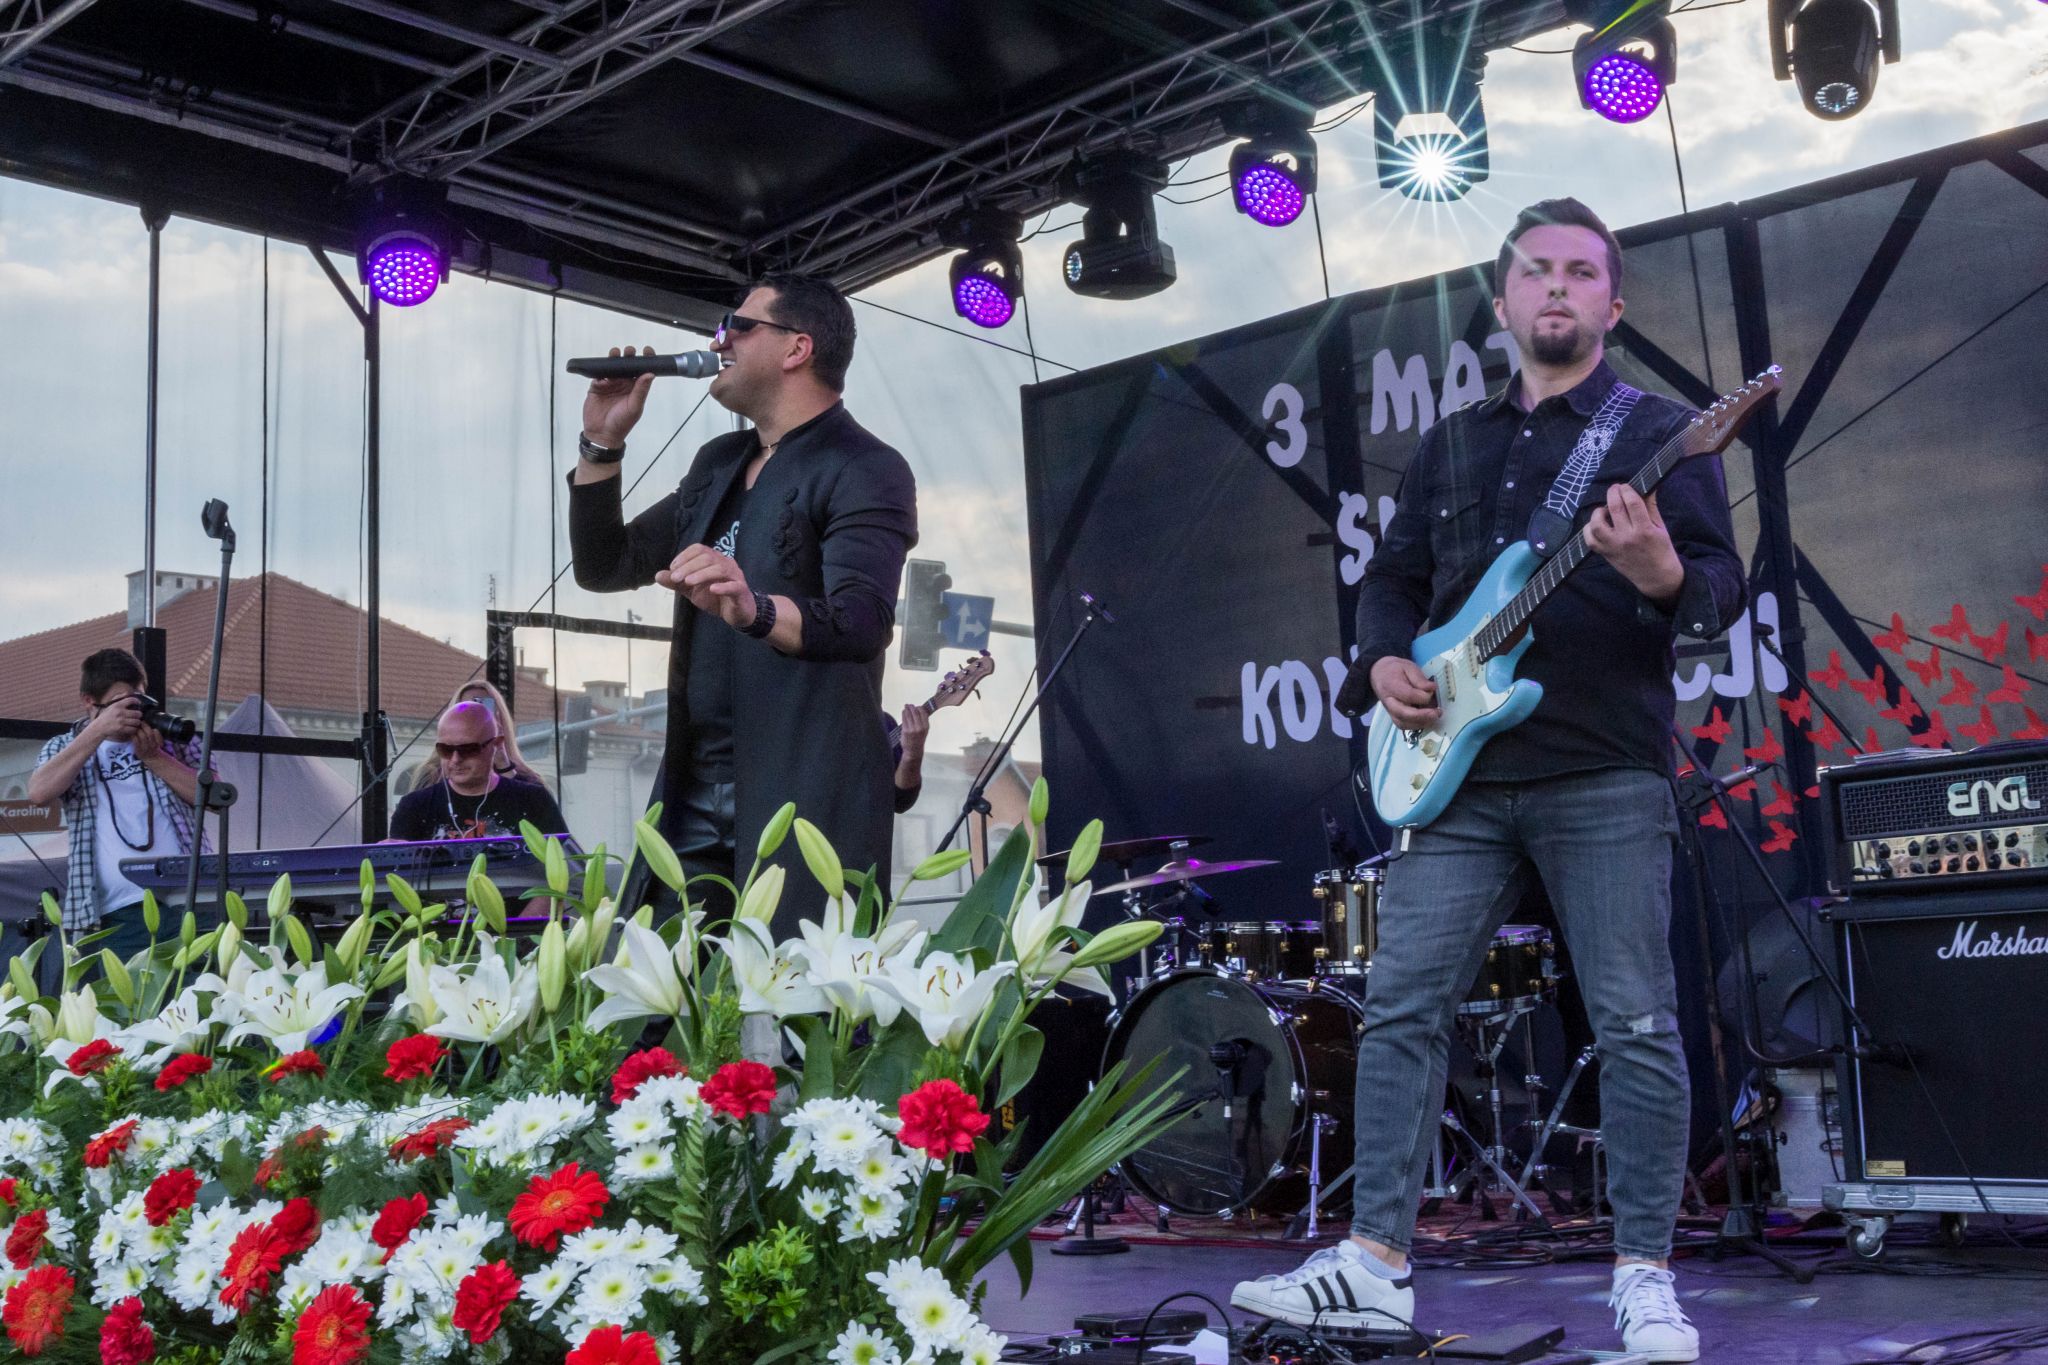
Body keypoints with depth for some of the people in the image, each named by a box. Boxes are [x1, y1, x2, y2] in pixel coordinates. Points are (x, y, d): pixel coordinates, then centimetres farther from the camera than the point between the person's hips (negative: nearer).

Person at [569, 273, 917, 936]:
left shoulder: (865, 471, -6)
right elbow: (604, 566, 23)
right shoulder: (717, 464, 19)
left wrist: (754, 610, -41)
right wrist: (602, 444, 10)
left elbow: (863, 620, -22)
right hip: (692, 791, 7)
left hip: (807, 797, -7)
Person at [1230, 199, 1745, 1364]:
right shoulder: (1452, 445, 19)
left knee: (1636, 1023, -3)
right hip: (1459, 773, 4)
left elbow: (1724, 584, -4)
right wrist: (1385, 660, 3)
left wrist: (1664, 578, -26)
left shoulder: (1661, 430, 4)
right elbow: (1395, 577, 23)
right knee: (1403, 1007, -1)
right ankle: (1376, 1263, 5)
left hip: (1606, 776, -4)